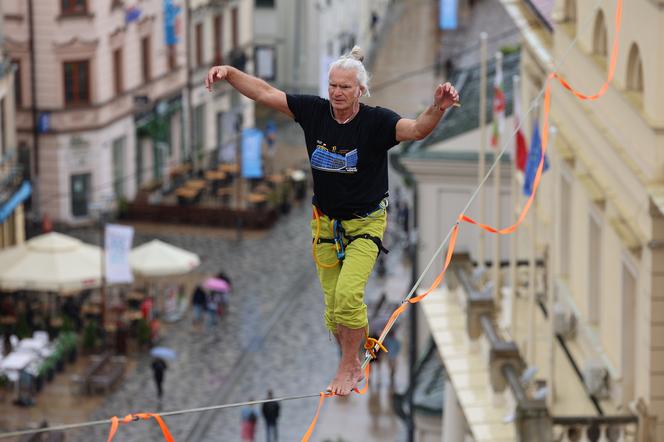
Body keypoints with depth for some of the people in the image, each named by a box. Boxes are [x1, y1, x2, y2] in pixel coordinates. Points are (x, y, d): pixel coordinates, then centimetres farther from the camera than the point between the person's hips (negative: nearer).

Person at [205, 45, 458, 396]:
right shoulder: (314, 111, -7)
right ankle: (353, 367, 28)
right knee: (333, 305, 7)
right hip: (325, 223, 4)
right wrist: (230, 73, -14)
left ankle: (348, 366, -1)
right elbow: (265, 93, -3)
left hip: (365, 224, -4)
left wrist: (437, 109, -55)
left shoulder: (376, 121, -18)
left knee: (348, 294, -21)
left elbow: (416, 130, -35)